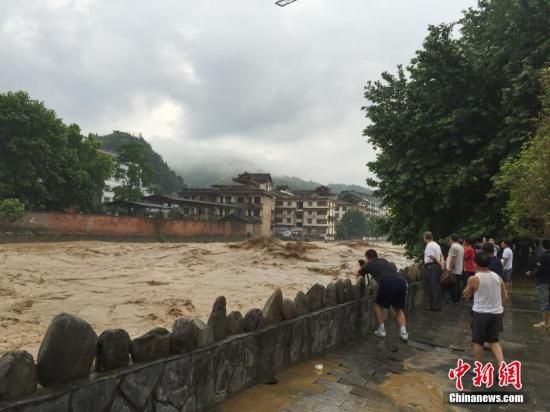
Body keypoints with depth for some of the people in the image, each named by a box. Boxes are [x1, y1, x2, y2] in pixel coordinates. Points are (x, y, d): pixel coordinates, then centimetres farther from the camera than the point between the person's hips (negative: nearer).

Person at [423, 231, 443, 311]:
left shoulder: (429, 245, -13)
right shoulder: (436, 245, 18)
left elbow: (432, 257, -18)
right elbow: (441, 255, 17)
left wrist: (439, 263, -4)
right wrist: (441, 263, 3)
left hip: (431, 266, -10)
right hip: (437, 266, 10)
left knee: (432, 286, -5)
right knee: (437, 286, 14)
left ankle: (434, 306, -3)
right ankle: (437, 305, 20)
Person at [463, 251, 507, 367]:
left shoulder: (473, 279, -14)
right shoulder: (498, 277, 0)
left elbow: (466, 295, 0)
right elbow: (505, 297, 8)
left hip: (480, 313, -4)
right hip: (496, 313, 4)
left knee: (478, 342, 11)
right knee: (494, 341, 20)